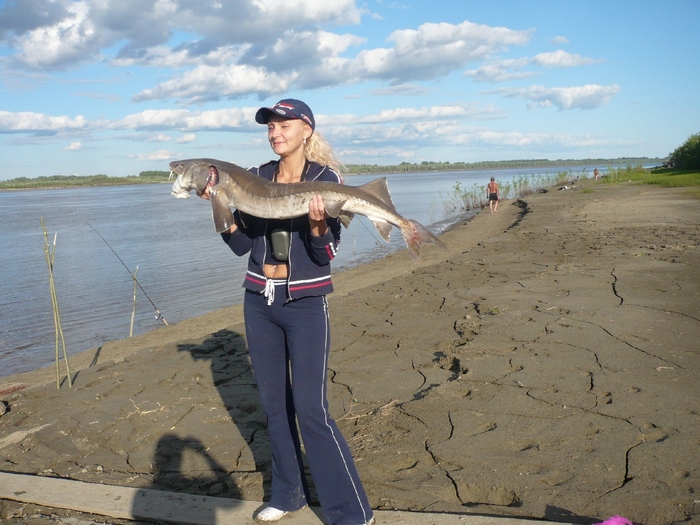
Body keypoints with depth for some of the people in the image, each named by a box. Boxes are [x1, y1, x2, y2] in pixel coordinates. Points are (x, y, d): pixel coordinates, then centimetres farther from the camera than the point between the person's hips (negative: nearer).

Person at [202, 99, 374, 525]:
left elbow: (327, 254, -10)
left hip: (306, 303, -5)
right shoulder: (256, 178, 6)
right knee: (274, 403, 12)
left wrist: (317, 224, -29)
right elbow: (240, 245, 3)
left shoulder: (326, 179, -7)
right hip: (259, 302, 5)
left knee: (311, 410, -7)